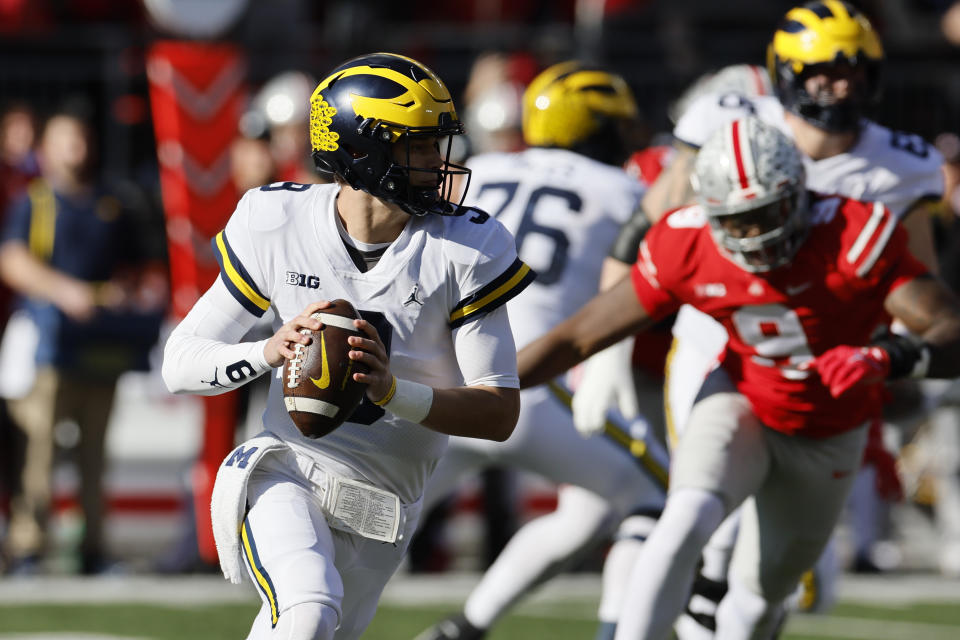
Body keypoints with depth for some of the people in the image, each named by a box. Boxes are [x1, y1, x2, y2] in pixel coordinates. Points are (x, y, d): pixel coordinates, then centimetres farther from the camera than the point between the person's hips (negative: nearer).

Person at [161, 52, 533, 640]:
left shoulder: (465, 249, -8)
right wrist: (269, 353, -22)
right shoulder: (278, 227, -6)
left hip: (383, 504, 2)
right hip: (285, 478, -2)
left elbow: (501, 414, -8)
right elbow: (180, 363, 0)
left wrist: (391, 391, -26)